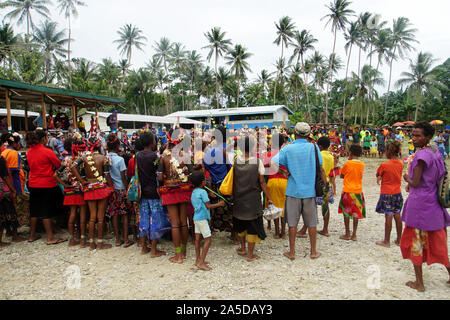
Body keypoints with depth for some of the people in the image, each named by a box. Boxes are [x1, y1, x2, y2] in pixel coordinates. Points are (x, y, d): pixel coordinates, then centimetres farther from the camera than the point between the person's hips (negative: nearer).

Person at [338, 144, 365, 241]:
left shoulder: (348, 163, -11)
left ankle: (347, 234, 10)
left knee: (346, 212, 7)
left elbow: (341, 176, 0)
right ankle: (354, 235, 12)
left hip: (348, 191, -4)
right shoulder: (362, 165, 2)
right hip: (358, 191, 4)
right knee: (356, 213, 9)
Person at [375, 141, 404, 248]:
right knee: (397, 216, 12)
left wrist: (378, 180, 13)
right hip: (397, 193, 5)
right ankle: (399, 240, 22)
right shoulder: (401, 164, 1)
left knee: (388, 217, 0)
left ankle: (386, 241, 9)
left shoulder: (384, 165, -15)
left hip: (386, 194, -5)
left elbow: (378, 178, -7)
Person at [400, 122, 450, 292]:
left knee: (415, 241, 4)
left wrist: (407, 178, 1)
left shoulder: (421, 155, -19)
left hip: (419, 205, -8)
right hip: (434, 203, 8)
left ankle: (419, 283, 13)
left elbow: (415, 183, -20)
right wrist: (411, 183, 13)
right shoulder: (435, 153, 9)